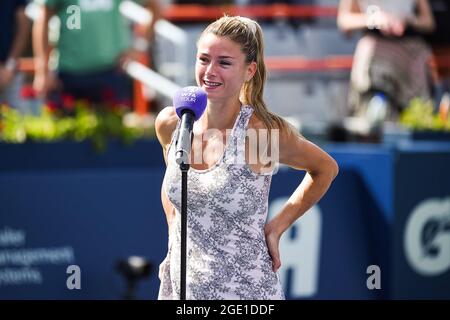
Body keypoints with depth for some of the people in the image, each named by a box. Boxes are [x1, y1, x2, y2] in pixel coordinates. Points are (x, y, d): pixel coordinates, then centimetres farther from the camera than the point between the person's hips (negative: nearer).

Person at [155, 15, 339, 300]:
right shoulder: (170, 123, -2)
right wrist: (174, 240, 8)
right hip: (181, 285, 4)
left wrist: (276, 228, -2)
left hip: (246, 290, -4)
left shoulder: (266, 131, -14)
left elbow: (325, 169, 3)